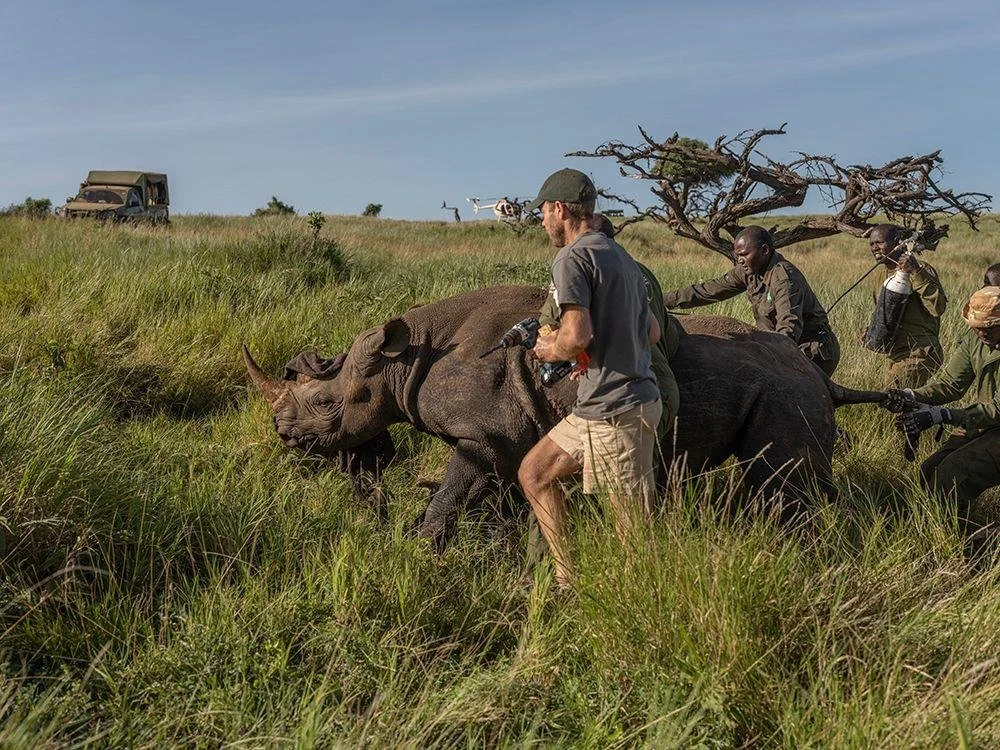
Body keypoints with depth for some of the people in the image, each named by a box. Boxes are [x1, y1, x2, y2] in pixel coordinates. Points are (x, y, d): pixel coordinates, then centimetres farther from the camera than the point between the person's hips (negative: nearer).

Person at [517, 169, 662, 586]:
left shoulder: (572, 257, -11)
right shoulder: (621, 256, 19)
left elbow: (577, 335, -25)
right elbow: (652, 333, 22)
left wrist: (550, 350, -4)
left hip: (615, 413, -10)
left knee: (636, 533, -5)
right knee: (534, 473, 17)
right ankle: (567, 578, 20)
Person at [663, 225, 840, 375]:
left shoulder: (785, 278, -26)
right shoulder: (748, 271, 0)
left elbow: (790, 327, -36)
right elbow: (711, 290, 7)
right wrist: (664, 300, 5)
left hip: (814, 351, -9)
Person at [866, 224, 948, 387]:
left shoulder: (921, 270, -9)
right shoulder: (880, 276, 15)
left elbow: (938, 308, -23)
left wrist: (917, 273, -28)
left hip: (917, 354, -8)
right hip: (893, 356, 8)